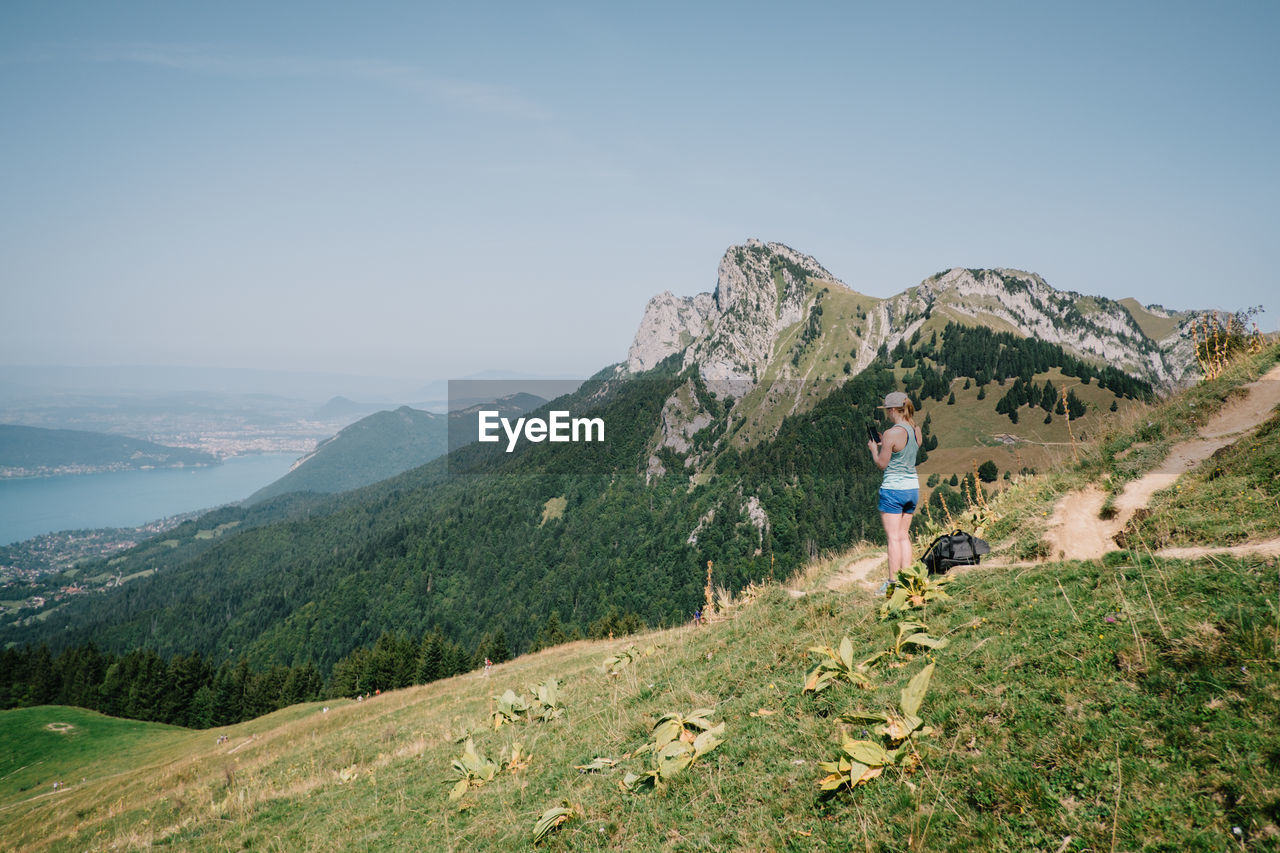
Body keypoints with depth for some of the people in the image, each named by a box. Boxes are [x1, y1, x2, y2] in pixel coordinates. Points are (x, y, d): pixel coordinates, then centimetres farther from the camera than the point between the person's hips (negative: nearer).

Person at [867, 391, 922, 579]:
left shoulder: (891, 433, -17)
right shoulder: (916, 430, 5)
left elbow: (881, 464, -12)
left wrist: (874, 449, 5)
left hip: (893, 489, -7)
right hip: (913, 487, 7)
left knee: (893, 538, -1)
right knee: (904, 535, 14)